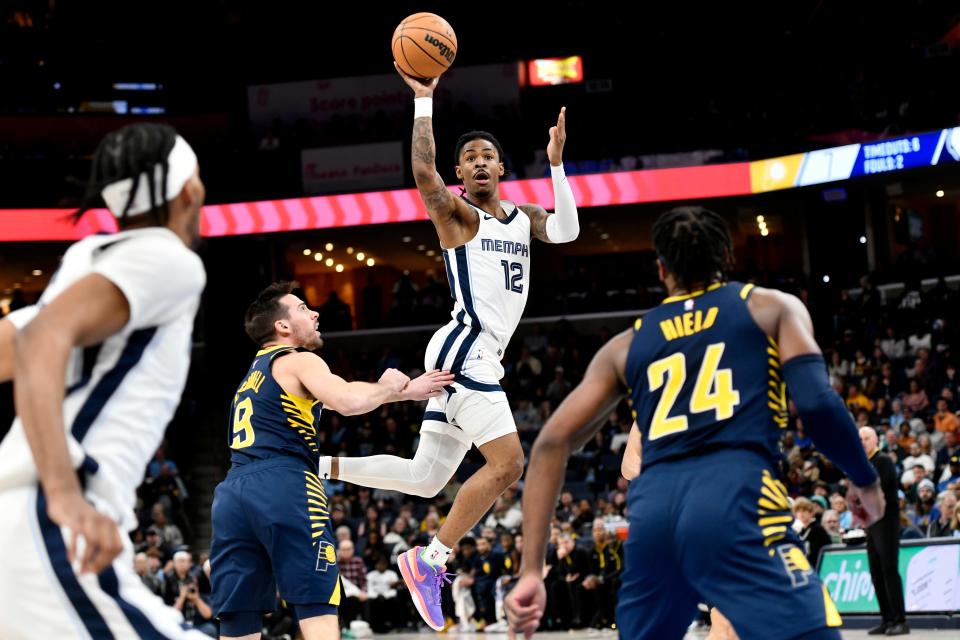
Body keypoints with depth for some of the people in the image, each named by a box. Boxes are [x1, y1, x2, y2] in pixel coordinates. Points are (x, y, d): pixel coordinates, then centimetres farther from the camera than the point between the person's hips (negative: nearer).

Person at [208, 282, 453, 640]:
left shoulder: (255, 373, 31)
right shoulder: (298, 360, 5)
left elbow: (335, 396, 33)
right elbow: (349, 402, -14)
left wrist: (407, 391, 30)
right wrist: (389, 386, 6)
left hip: (232, 493, 8)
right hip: (282, 488, -8)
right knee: (318, 609, -8)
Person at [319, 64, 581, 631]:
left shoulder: (524, 218, 18)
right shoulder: (456, 213, -2)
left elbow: (566, 231, -2)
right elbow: (423, 171, -22)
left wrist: (556, 163, -9)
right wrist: (424, 101, -21)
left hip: (482, 360, 8)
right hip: (464, 349, -8)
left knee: (426, 480, 11)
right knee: (507, 463, -17)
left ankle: (320, 466, 18)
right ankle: (430, 560, -12)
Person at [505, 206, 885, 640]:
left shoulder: (627, 345, 27)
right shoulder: (771, 307, 19)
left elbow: (552, 443, 18)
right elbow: (816, 403, 3)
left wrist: (532, 570, 15)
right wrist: (864, 479, 21)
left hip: (652, 509, 4)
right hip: (735, 496, -4)